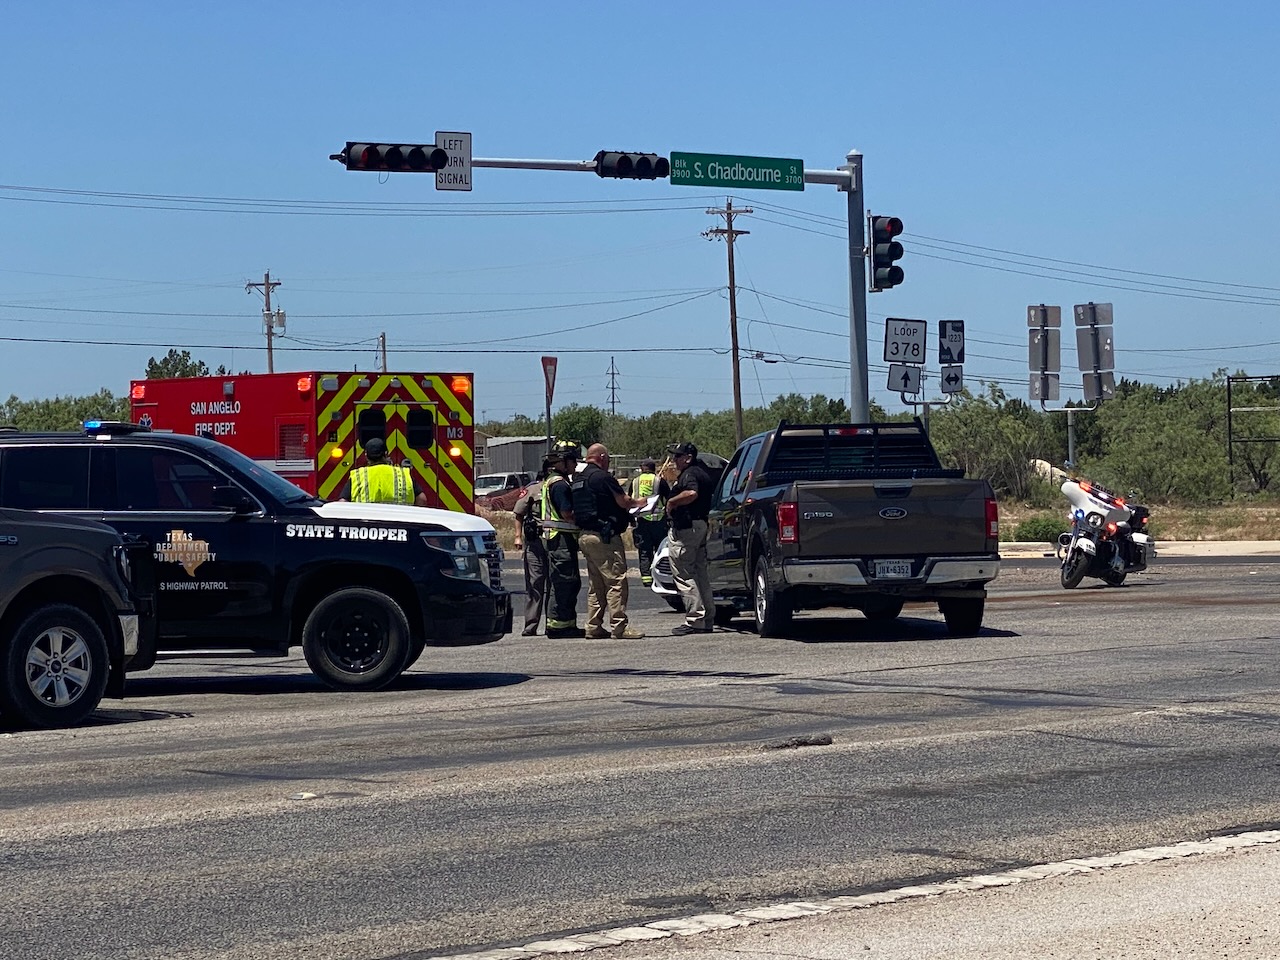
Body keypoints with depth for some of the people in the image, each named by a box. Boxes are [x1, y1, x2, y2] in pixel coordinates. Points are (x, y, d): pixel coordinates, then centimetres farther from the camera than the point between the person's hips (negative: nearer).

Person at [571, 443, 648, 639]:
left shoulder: (578, 479, 15)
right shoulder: (603, 477, -12)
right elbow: (623, 502, -12)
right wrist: (638, 503, 10)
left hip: (584, 535, 9)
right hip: (604, 535, -9)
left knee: (595, 584, 14)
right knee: (616, 582, -7)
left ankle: (594, 627, 13)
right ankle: (619, 627, -8)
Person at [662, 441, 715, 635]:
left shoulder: (690, 474, -14)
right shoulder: (702, 472, 19)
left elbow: (691, 493, -33)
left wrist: (672, 501, -20)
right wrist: (672, 482, 17)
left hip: (686, 528, -11)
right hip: (700, 524, 11)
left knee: (684, 574, -8)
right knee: (701, 573, 14)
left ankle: (695, 619, -12)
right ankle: (708, 619, 18)